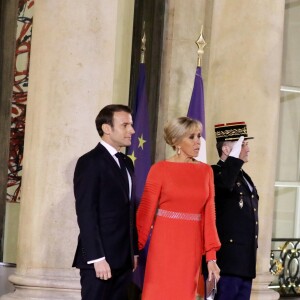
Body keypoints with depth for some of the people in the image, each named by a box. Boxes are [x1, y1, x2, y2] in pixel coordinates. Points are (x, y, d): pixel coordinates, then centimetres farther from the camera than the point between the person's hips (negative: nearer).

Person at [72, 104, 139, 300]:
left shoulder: (127, 163, 17)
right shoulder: (90, 162, -8)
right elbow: (86, 214, -14)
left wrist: (134, 251, 13)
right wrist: (97, 258, -19)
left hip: (123, 258, 7)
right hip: (101, 258, -7)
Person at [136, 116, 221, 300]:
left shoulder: (206, 171, 8)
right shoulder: (160, 169, -4)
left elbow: (209, 213, 5)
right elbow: (146, 211, -5)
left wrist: (211, 255, 0)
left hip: (191, 246, 3)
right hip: (165, 243, -3)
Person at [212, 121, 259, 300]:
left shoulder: (244, 177, 20)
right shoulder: (215, 174, -9)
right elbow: (224, 184, -35)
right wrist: (235, 156, -22)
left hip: (245, 262, 9)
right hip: (228, 260, -9)